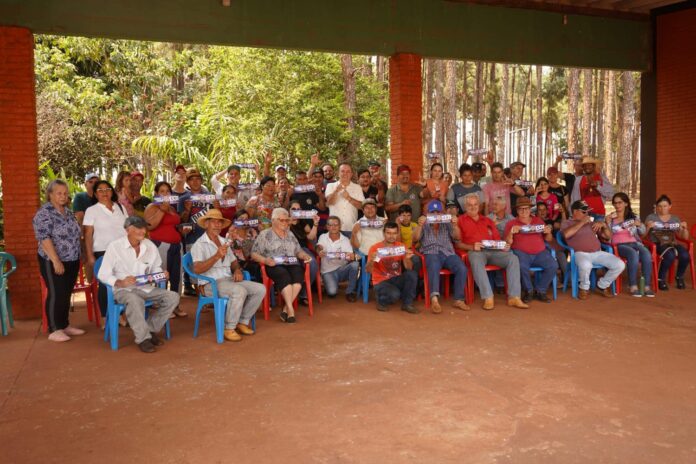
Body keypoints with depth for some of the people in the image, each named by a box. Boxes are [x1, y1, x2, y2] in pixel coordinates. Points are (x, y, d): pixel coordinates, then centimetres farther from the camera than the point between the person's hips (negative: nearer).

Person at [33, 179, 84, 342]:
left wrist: (78, 256, 14)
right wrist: (56, 260, -24)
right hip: (53, 262, -7)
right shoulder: (44, 212, -12)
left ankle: (65, 325, 22)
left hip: (72, 261, 7)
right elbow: (44, 238, -20)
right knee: (56, 294, -4)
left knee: (66, 294, 12)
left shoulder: (68, 212, 12)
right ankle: (54, 330, 4)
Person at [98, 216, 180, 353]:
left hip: (146, 287, 5)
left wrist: (162, 274, -7)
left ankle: (151, 330, 0)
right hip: (123, 289, -5)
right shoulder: (115, 247, -8)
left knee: (173, 297, -14)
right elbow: (103, 274, -9)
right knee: (135, 301, -39)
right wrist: (120, 282, -27)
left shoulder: (150, 246, 6)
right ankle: (143, 338, -22)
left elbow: (155, 268, 17)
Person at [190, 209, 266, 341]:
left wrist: (237, 270, 2)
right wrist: (217, 256, -28)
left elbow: (234, 261, 26)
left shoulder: (225, 241, 20)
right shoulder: (199, 244, -4)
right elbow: (197, 269, -18)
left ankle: (242, 322, -1)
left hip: (229, 280, 8)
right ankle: (229, 329, -21)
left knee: (260, 289, -10)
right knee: (240, 291, -34)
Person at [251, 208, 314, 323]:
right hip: (274, 266, -4)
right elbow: (254, 254, 3)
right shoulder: (264, 234, 8)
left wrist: (305, 255, 3)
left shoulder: (290, 235, 24)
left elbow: (298, 251, 25)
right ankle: (291, 309, -37)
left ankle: (286, 309, -30)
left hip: (292, 264, 4)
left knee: (298, 275, -32)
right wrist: (265, 260, -15)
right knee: (284, 276, -37)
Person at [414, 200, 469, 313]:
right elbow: (416, 238, 1)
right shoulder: (424, 225, 18)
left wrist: (455, 225, -12)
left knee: (462, 268, -27)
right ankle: (434, 298, -52)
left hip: (448, 253, 2)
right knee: (434, 267, -38)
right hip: (431, 253, -2)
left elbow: (457, 237, 8)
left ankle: (459, 299, -20)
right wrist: (420, 226, -19)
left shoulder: (447, 224, 21)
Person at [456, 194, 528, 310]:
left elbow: (497, 239, 24)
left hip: (493, 251, 5)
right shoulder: (460, 220, 13)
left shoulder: (487, 221, 28)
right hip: (475, 252, -5)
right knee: (476, 262, -40)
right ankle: (488, 298, -41)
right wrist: (472, 247, -15)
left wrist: (504, 246, 2)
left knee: (513, 258, -22)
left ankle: (514, 297, -26)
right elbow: (457, 243, 1)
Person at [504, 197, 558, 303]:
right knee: (522, 266, -35)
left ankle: (540, 290, -5)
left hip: (540, 252, 3)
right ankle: (528, 290, -9)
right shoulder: (511, 223, 8)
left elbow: (548, 240, 20)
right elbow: (507, 242, 0)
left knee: (553, 266, -23)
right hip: (521, 253, -3)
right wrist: (511, 232, -18)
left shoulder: (538, 221, 18)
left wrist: (549, 233, -2)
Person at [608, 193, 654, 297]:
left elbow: (643, 232, 15)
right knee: (633, 254, -36)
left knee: (646, 253, -31)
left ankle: (647, 286, -30)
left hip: (634, 243, 3)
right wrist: (608, 223, -10)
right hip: (619, 245, -3)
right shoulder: (610, 218, 12)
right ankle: (633, 287, -35)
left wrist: (639, 224, -7)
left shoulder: (633, 216, 19)